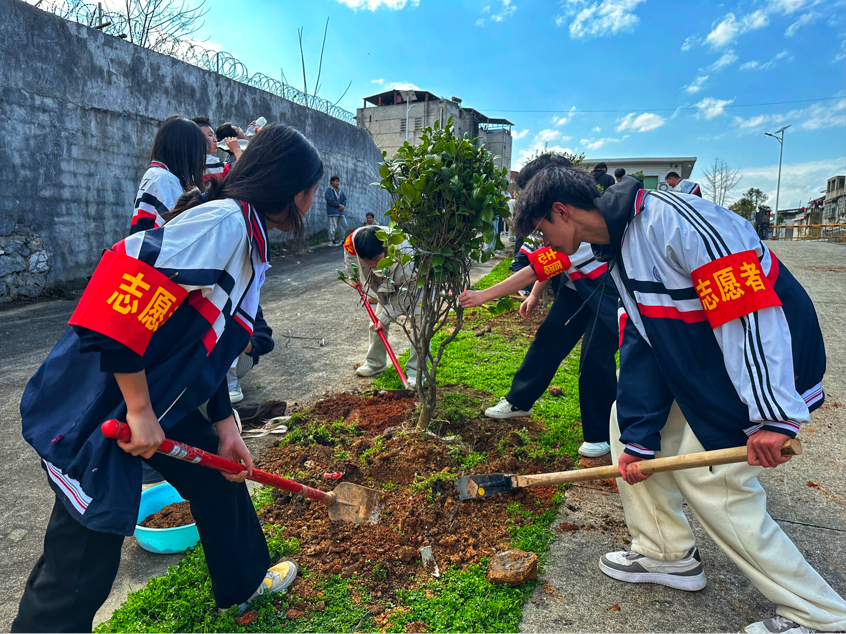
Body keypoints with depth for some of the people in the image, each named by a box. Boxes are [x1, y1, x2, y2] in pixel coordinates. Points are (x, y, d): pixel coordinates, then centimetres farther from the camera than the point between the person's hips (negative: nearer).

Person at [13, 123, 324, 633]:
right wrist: (140, 412, -23)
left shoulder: (248, 243, 9)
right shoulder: (222, 221, -22)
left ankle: (244, 581, 45)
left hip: (154, 402, 10)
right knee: (85, 563, 1)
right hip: (96, 407, -10)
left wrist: (224, 426, 13)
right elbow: (122, 300, -29)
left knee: (219, 476, 21)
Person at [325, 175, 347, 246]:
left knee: (341, 226, 9)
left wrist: (343, 205, -7)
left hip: (340, 211, 7)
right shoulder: (329, 190, -4)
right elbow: (330, 200, -14)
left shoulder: (340, 190, 17)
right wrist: (339, 205, -15)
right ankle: (331, 241, -8)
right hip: (332, 212, -7)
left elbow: (345, 198, 13)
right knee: (333, 226, -11)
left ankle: (341, 240, 18)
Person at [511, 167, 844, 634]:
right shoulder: (619, 251, 6)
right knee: (628, 414, 9)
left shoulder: (669, 218, -25)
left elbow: (750, 305, -30)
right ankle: (668, 554, 25)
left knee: (709, 478, -8)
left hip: (765, 364, -9)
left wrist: (771, 415, -30)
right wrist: (638, 437, 1)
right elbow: (641, 345, 4)